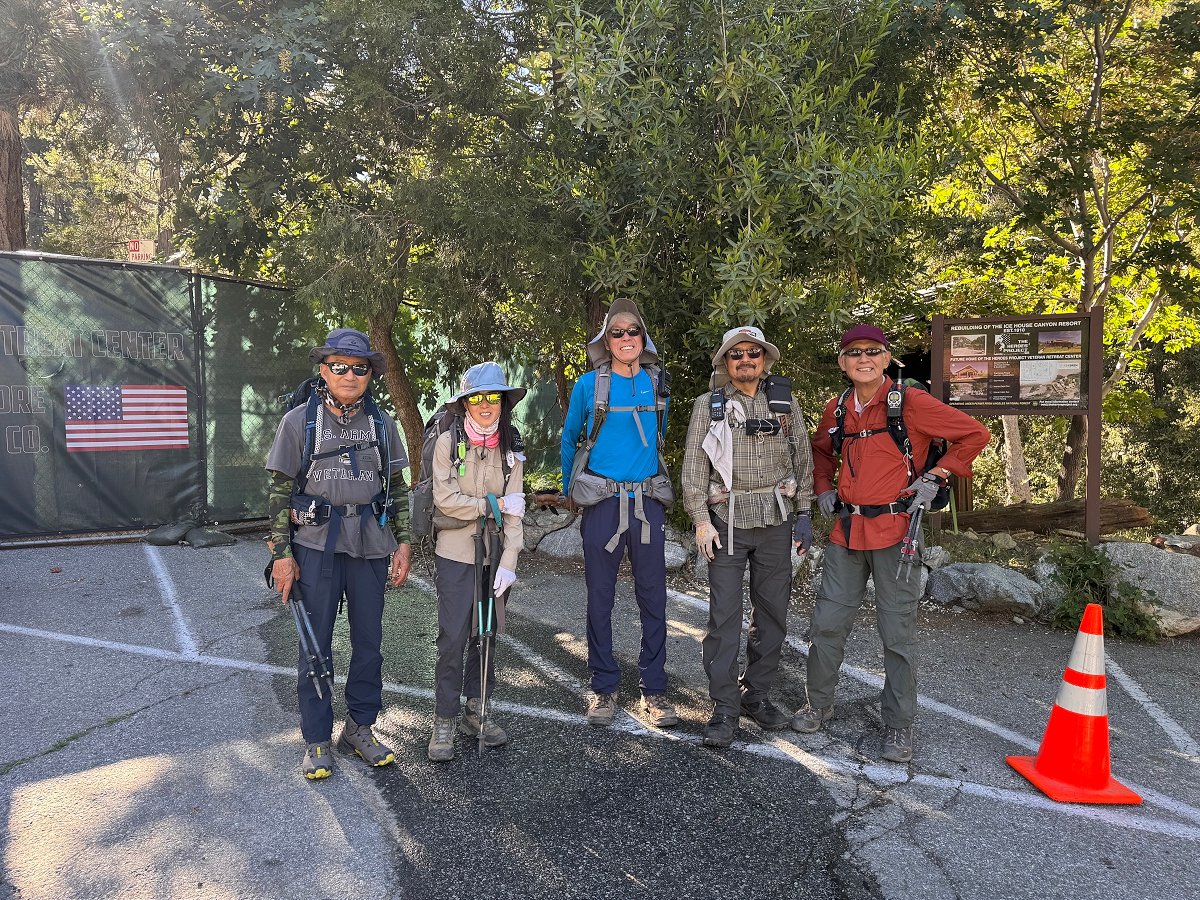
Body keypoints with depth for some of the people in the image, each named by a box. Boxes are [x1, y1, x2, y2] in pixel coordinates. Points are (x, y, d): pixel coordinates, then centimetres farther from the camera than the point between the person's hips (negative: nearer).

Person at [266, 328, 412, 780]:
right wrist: (281, 552, -4)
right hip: (316, 547, -2)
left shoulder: (382, 423, 7)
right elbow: (281, 491, 0)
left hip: (370, 546, 3)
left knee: (369, 642, 11)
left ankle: (359, 728, 28)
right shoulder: (299, 421, -1)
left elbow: (397, 488, 11)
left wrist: (403, 543, 5)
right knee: (315, 645, 5)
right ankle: (317, 740, 19)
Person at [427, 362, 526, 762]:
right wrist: (493, 505, -11)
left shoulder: (510, 449, 4)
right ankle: (444, 721, 10)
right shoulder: (448, 442, -5)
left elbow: (514, 511, 1)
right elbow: (445, 499, -12)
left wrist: (508, 562, -7)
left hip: (494, 555, 4)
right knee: (453, 637, -3)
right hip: (456, 553, -3)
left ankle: (477, 710, 25)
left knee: (486, 635, 10)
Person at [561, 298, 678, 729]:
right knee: (600, 596, 5)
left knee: (653, 596, 4)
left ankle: (654, 689, 16)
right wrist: (570, 490, 14)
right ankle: (604, 687, 18)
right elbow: (569, 440, 12)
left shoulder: (657, 383, 7)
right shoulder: (589, 385, 0)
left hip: (648, 501, 2)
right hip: (602, 502, -2)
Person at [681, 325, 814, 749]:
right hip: (727, 520, -2)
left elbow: (803, 460, 10)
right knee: (724, 615, -3)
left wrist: (804, 514, 5)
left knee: (772, 613, 9)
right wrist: (701, 520, -8)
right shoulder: (709, 405, 2)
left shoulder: (785, 401, 8)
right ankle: (724, 709, 6)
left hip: (776, 522, 3)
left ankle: (756, 694, 25)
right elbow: (694, 467, 0)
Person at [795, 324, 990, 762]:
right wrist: (824, 487, 13)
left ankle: (899, 725, 19)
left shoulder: (910, 402, -8)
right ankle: (818, 704, 28)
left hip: (894, 531, -4)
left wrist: (935, 476, -7)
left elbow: (975, 434, -3)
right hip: (847, 530, 5)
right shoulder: (836, 410, 8)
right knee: (827, 623, 9)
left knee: (898, 634, 4)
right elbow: (821, 450, 28)